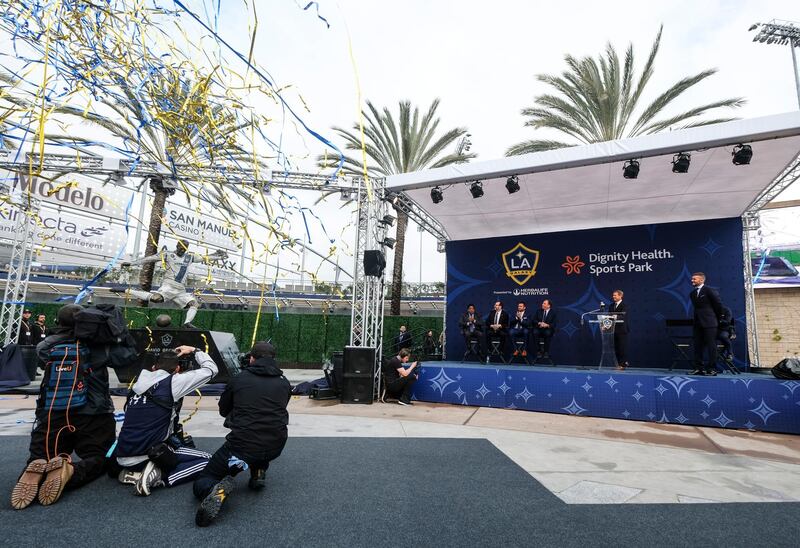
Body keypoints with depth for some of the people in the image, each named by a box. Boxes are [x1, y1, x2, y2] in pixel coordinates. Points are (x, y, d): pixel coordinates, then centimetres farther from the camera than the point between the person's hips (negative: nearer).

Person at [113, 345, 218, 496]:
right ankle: (160, 479, -13)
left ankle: (133, 473, 10)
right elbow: (211, 369, -2)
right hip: (147, 455, -7)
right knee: (206, 460, 3)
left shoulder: (139, 383, 9)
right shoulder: (172, 382, -9)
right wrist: (194, 351, 12)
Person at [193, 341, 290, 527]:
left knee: (200, 484, 17)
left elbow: (223, 410, 20)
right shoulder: (284, 383, 9)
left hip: (242, 444, -3)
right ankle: (258, 472, 20)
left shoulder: (239, 379, 5)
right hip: (276, 447, 3)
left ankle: (218, 489, -18)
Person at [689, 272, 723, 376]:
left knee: (711, 346, -3)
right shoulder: (692, 293, 14)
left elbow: (718, 305, -2)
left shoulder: (709, 290, -6)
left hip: (709, 323, -7)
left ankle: (712, 369, 1)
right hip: (697, 323, 7)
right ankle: (698, 368, 9)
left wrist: (716, 318, 7)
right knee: (698, 346, 6)